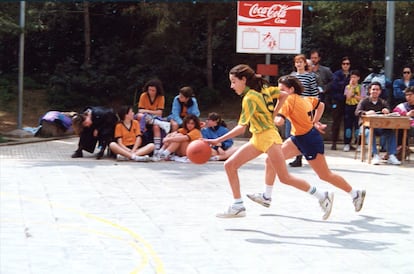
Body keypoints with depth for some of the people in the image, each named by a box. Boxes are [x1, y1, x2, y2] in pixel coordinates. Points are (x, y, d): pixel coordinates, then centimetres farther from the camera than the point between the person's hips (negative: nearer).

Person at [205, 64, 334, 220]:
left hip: (268, 137, -10)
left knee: (285, 178, -6)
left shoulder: (249, 98, -19)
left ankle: (323, 197, 5)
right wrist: (272, 115, 11)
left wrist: (218, 140, -25)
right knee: (229, 165, 1)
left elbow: (241, 128, -25)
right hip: (257, 139, 10)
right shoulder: (262, 89, 6)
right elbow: (283, 95, 15)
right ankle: (238, 207, 2)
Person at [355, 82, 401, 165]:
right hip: (366, 126, -3)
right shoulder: (364, 101, 4)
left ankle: (391, 156, -29)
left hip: (380, 127, 3)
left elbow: (388, 110, -4)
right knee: (370, 132, -37)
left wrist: (387, 110, -29)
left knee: (391, 132, -26)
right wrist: (366, 112, -35)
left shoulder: (383, 102, 14)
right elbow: (357, 112, -13)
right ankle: (375, 155, -43)